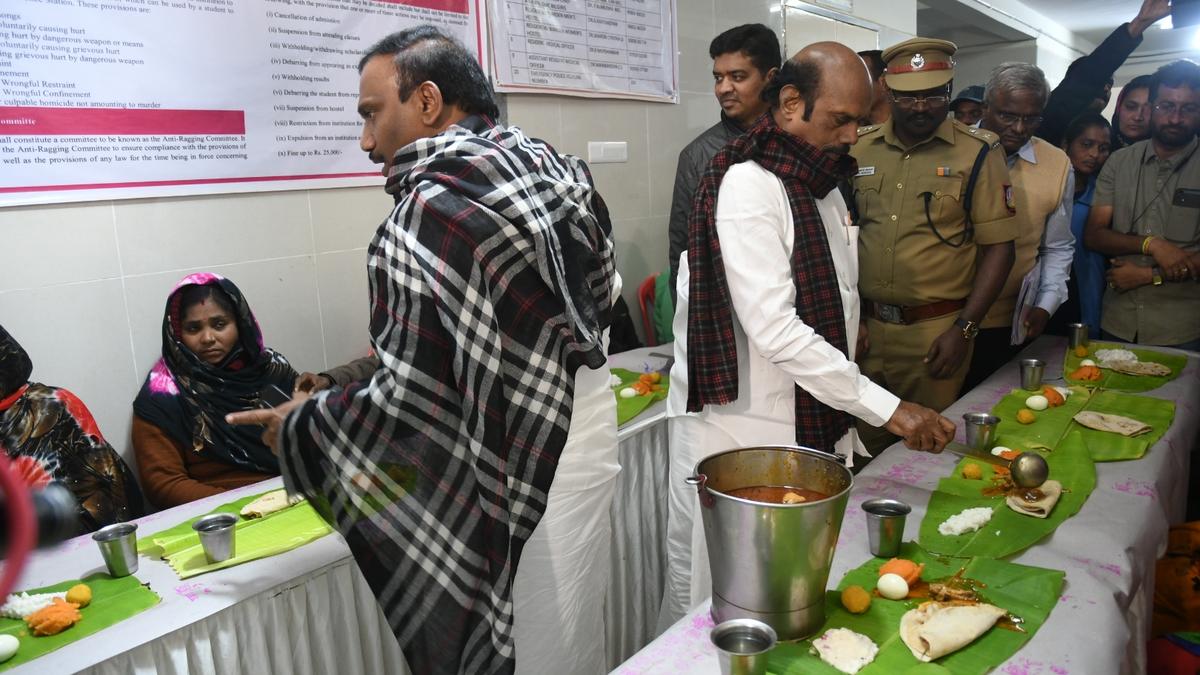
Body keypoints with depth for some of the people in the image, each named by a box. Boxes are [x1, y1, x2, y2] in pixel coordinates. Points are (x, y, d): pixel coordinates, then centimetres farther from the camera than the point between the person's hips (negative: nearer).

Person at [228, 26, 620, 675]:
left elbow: (406, 400, -21)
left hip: (517, 460, -8)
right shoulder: (553, 165, 4)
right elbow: (605, 293, 12)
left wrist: (300, 424, -5)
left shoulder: (427, 212, -21)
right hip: (589, 420, 8)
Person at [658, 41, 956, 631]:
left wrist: (846, 418, 13)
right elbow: (773, 328, -23)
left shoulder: (822, 184, 13)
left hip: (813, 422, 9)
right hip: (743, 429, -8)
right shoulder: (748, 185, -16)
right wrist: (887, 408, -22)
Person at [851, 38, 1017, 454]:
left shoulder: (977, 152, -2)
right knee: (865, 444, 13)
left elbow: (999, 246, -4)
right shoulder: (859, 148, 6)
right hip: (866, 325, 3)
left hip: (936, 330, -2)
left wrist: (964, 329, -11)